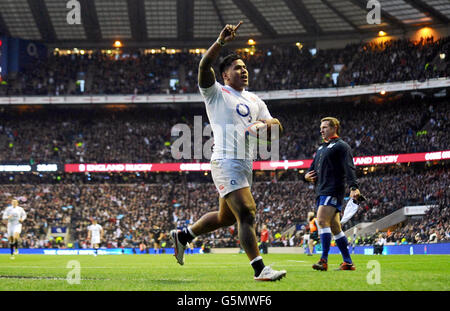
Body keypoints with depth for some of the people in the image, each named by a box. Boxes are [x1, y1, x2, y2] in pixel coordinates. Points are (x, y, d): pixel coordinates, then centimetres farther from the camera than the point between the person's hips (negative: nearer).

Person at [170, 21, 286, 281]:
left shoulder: (255, 101, 22)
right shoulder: (216, 93, 2)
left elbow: (277, 128, 17)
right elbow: (204, 67, -16)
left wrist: (270, 122, -7)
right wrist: (221, 42, -29)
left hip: (245, 166, 8)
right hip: (226, 162, -8)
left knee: (226, 217, 17)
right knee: (247, 213, -16)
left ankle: (182, 236, 36)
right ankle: (260, 268, -14)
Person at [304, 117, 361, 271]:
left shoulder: (341, 146, -1)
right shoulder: (321, 148, 25)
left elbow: (349, 168, -14)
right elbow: (313, 168, 30)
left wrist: (353, 187, -27)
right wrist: (307, 176, 6)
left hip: (333, 191, -9)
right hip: (322, 192, 9)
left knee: (322, 221, -21)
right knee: (335, 228, 8)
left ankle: (324, 260, -25)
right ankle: (348, 262, 13)